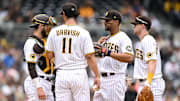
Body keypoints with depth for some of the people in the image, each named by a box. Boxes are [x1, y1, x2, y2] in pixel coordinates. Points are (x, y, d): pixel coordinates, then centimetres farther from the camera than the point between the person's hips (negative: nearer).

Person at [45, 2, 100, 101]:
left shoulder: (54, 32, 1)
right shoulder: (83, 33, -5)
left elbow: (49, 55, 6)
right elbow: (90, 57, -7)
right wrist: (97, 76, -1)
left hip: (61, 75, 2)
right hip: (79, 74, -2)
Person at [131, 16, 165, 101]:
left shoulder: (149, 40, -12)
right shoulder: (140, 42, 20)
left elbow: (152, 62, -23)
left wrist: (148, 83, -32)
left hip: (153, 82, -10)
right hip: (143, 83, 10)